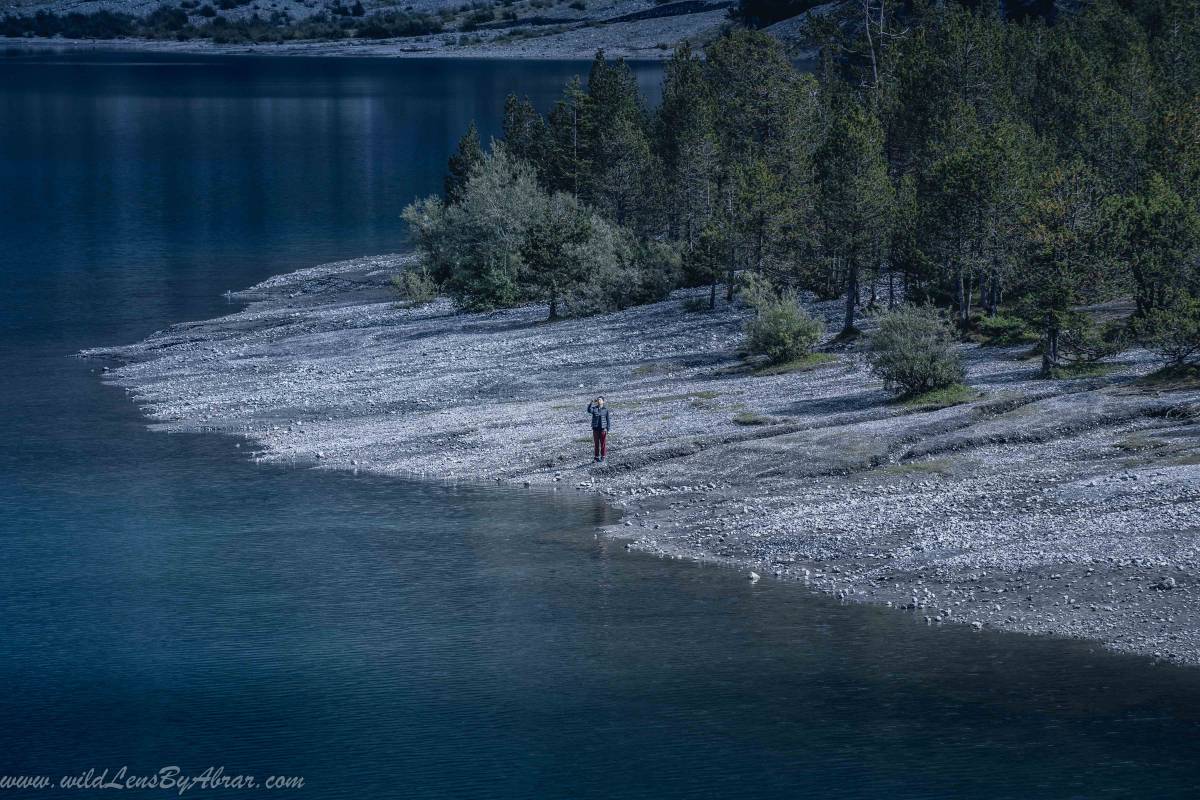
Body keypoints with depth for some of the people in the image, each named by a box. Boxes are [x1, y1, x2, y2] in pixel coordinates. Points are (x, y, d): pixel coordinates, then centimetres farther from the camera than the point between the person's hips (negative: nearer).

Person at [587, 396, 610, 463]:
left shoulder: (605, 409, -1)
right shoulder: (594, 408, 2)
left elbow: (608, 419, 1)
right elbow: (589, 410, -20)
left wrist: (607, 428, -5)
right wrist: (592, 403, -30)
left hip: (603, 429, -2)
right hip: (595, 428, 2)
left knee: (603, 444, 1)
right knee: (596, 444, 6)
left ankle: (603, 457, 10)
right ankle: (596, 458, 13)